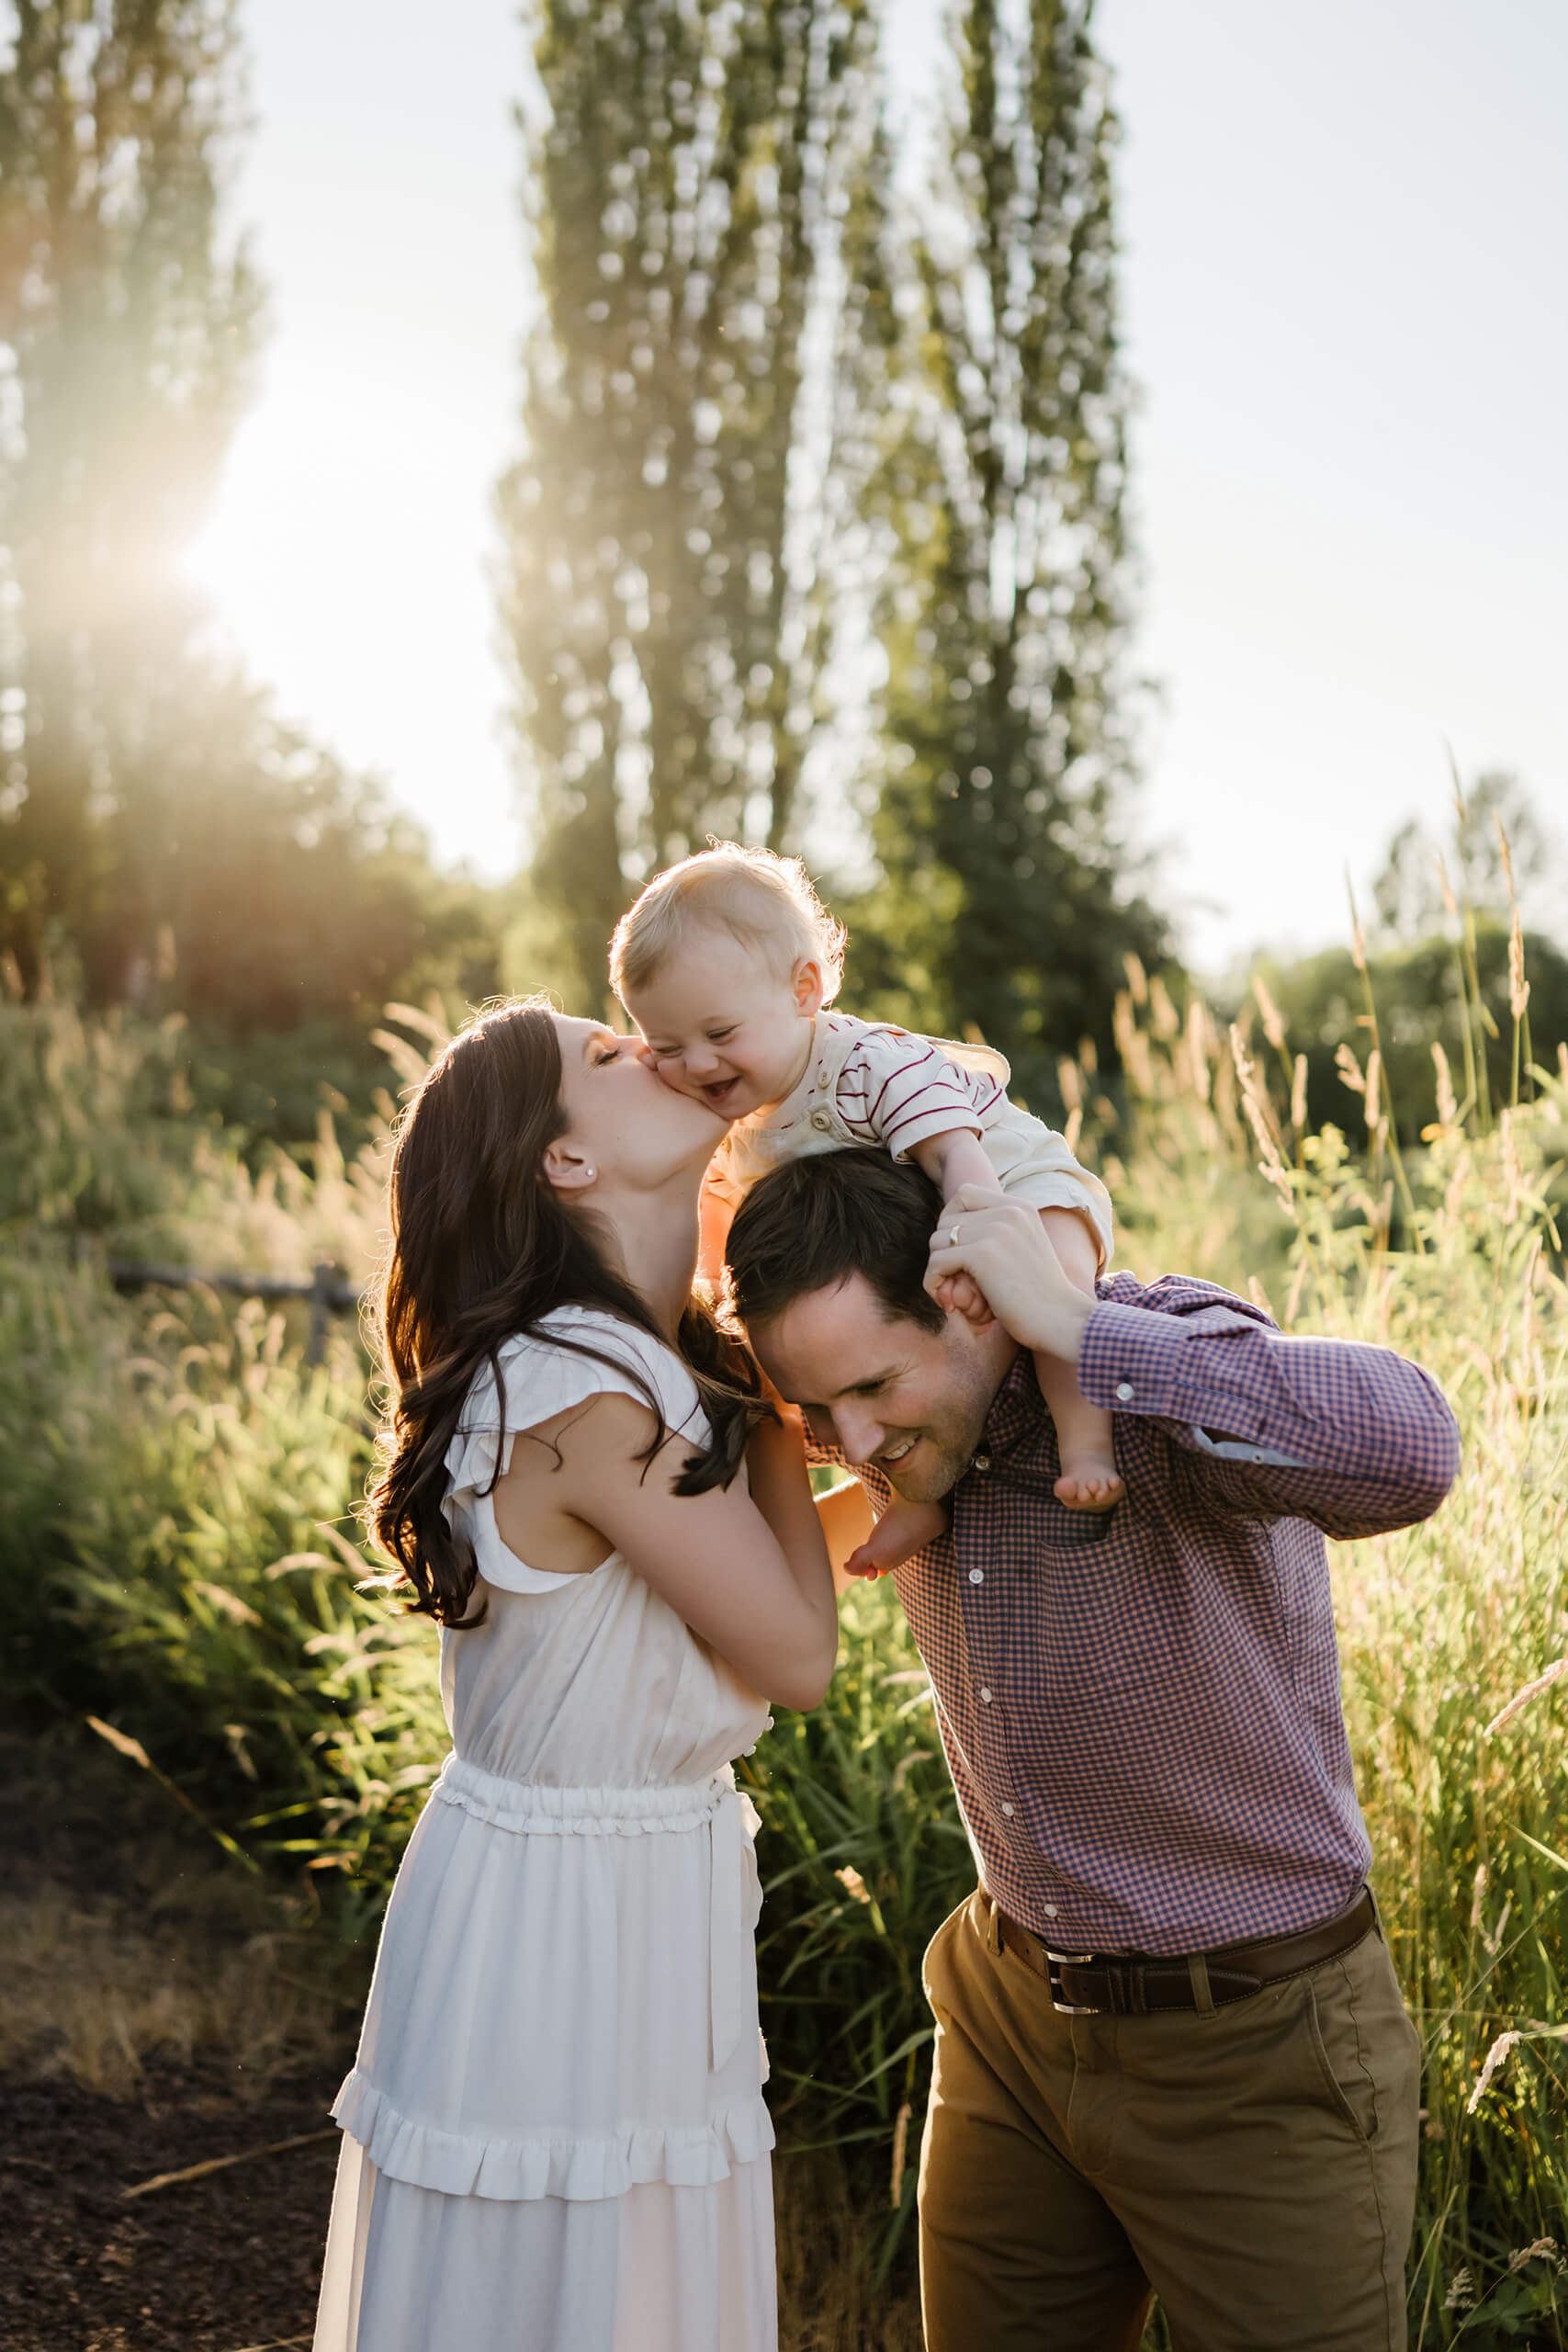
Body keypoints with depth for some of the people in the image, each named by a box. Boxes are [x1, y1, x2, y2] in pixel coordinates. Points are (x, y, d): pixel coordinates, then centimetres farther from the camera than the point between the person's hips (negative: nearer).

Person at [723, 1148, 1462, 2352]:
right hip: (1012, 2015, 6)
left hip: (1253, 2048, -6)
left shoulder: (1167, 1354, -24)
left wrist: (1080, 1330, -40)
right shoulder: (919, 1426, -4)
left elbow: (1409, 1452, -45)